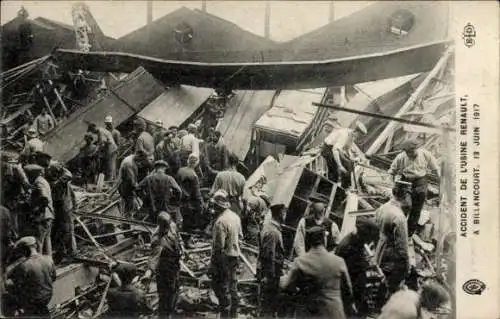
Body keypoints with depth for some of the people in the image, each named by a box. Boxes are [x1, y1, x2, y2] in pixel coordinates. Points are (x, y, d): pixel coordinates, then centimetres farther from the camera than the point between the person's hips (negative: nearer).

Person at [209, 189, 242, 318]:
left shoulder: (220, 222, -23)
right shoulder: (235, 216, 2)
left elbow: (219, 247, -23)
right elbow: (239, 236, 12)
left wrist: (212, 265, -16)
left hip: (224, 258, -8)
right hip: (234, 255, 8)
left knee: (222, 287, 4)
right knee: (233, 286, 18)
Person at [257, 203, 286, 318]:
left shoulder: (269, 225, 6)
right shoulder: (272, 232, -24)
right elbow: (269, 257, -24)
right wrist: (271, 277, -20)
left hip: (268, 271, 10)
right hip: (269, 272, -10)